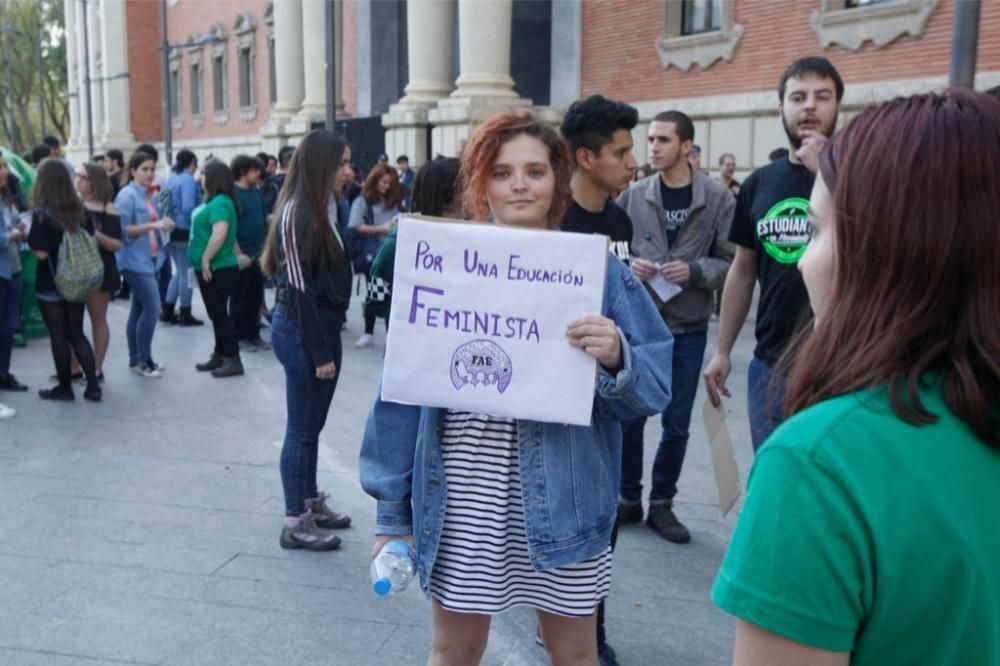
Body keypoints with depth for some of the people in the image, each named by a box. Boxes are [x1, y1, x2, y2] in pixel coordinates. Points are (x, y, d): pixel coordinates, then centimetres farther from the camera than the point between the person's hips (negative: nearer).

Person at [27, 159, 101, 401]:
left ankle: (64, 387, 14)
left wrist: (27, 237, -2)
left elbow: (41, 252, -18)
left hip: (50, 284, -5)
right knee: (77, 333, 12)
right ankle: (93, 385, 7)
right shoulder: (78, 209, 2)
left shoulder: (42, 213, -15)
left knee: (58, 335, 5)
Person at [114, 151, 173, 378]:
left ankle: (136, 359, 19)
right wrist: (152, 225, -24)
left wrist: (163, 225, 1)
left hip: (148, 259, 9)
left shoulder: (147, 195, 13)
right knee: (152, 308, -12)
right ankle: (143, 360, -1)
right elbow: (123, 229, -18)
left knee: (139, 309, 12)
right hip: (135, 260, -9)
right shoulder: (127, 195, -12)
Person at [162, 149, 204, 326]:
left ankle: (167, 310, 15)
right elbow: (188, 207, -23)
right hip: (184, 231, -8)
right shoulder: (188, 180, -14)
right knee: (187, 272, 1)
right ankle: (185, 315, 6)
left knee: (181, 270, 17)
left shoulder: (171, 178, 12)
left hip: (170, 230, 8)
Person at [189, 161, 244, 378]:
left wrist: (205, 260, -22)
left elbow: (220, 234, -29)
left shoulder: (219, 203, -18)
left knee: (219, 314, -4)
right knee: (217, 314, 15)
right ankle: (219, 356, 24)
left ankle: (233, 360, 1)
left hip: (217, 269, -10)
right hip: (215, 268, 10)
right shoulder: (217, 202, 13)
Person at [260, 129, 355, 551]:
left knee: (313, 425, 17)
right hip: (301, 332, -9)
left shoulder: (319, 211, 11)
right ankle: (295, 524, 10)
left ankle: (311, 503, 30)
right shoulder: (297, 214, -16)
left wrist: (328, 344, 10)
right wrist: (319, 352, -18)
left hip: (324, 327, 9)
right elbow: (298, 288, -19)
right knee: (302, 429, 0)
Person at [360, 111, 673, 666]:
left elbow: (657, 385, -1)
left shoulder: (597, 269, -2)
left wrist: (616, 358, -24)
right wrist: (392, 509, 2)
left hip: (561, 499, 0)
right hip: (459, 501, 1)